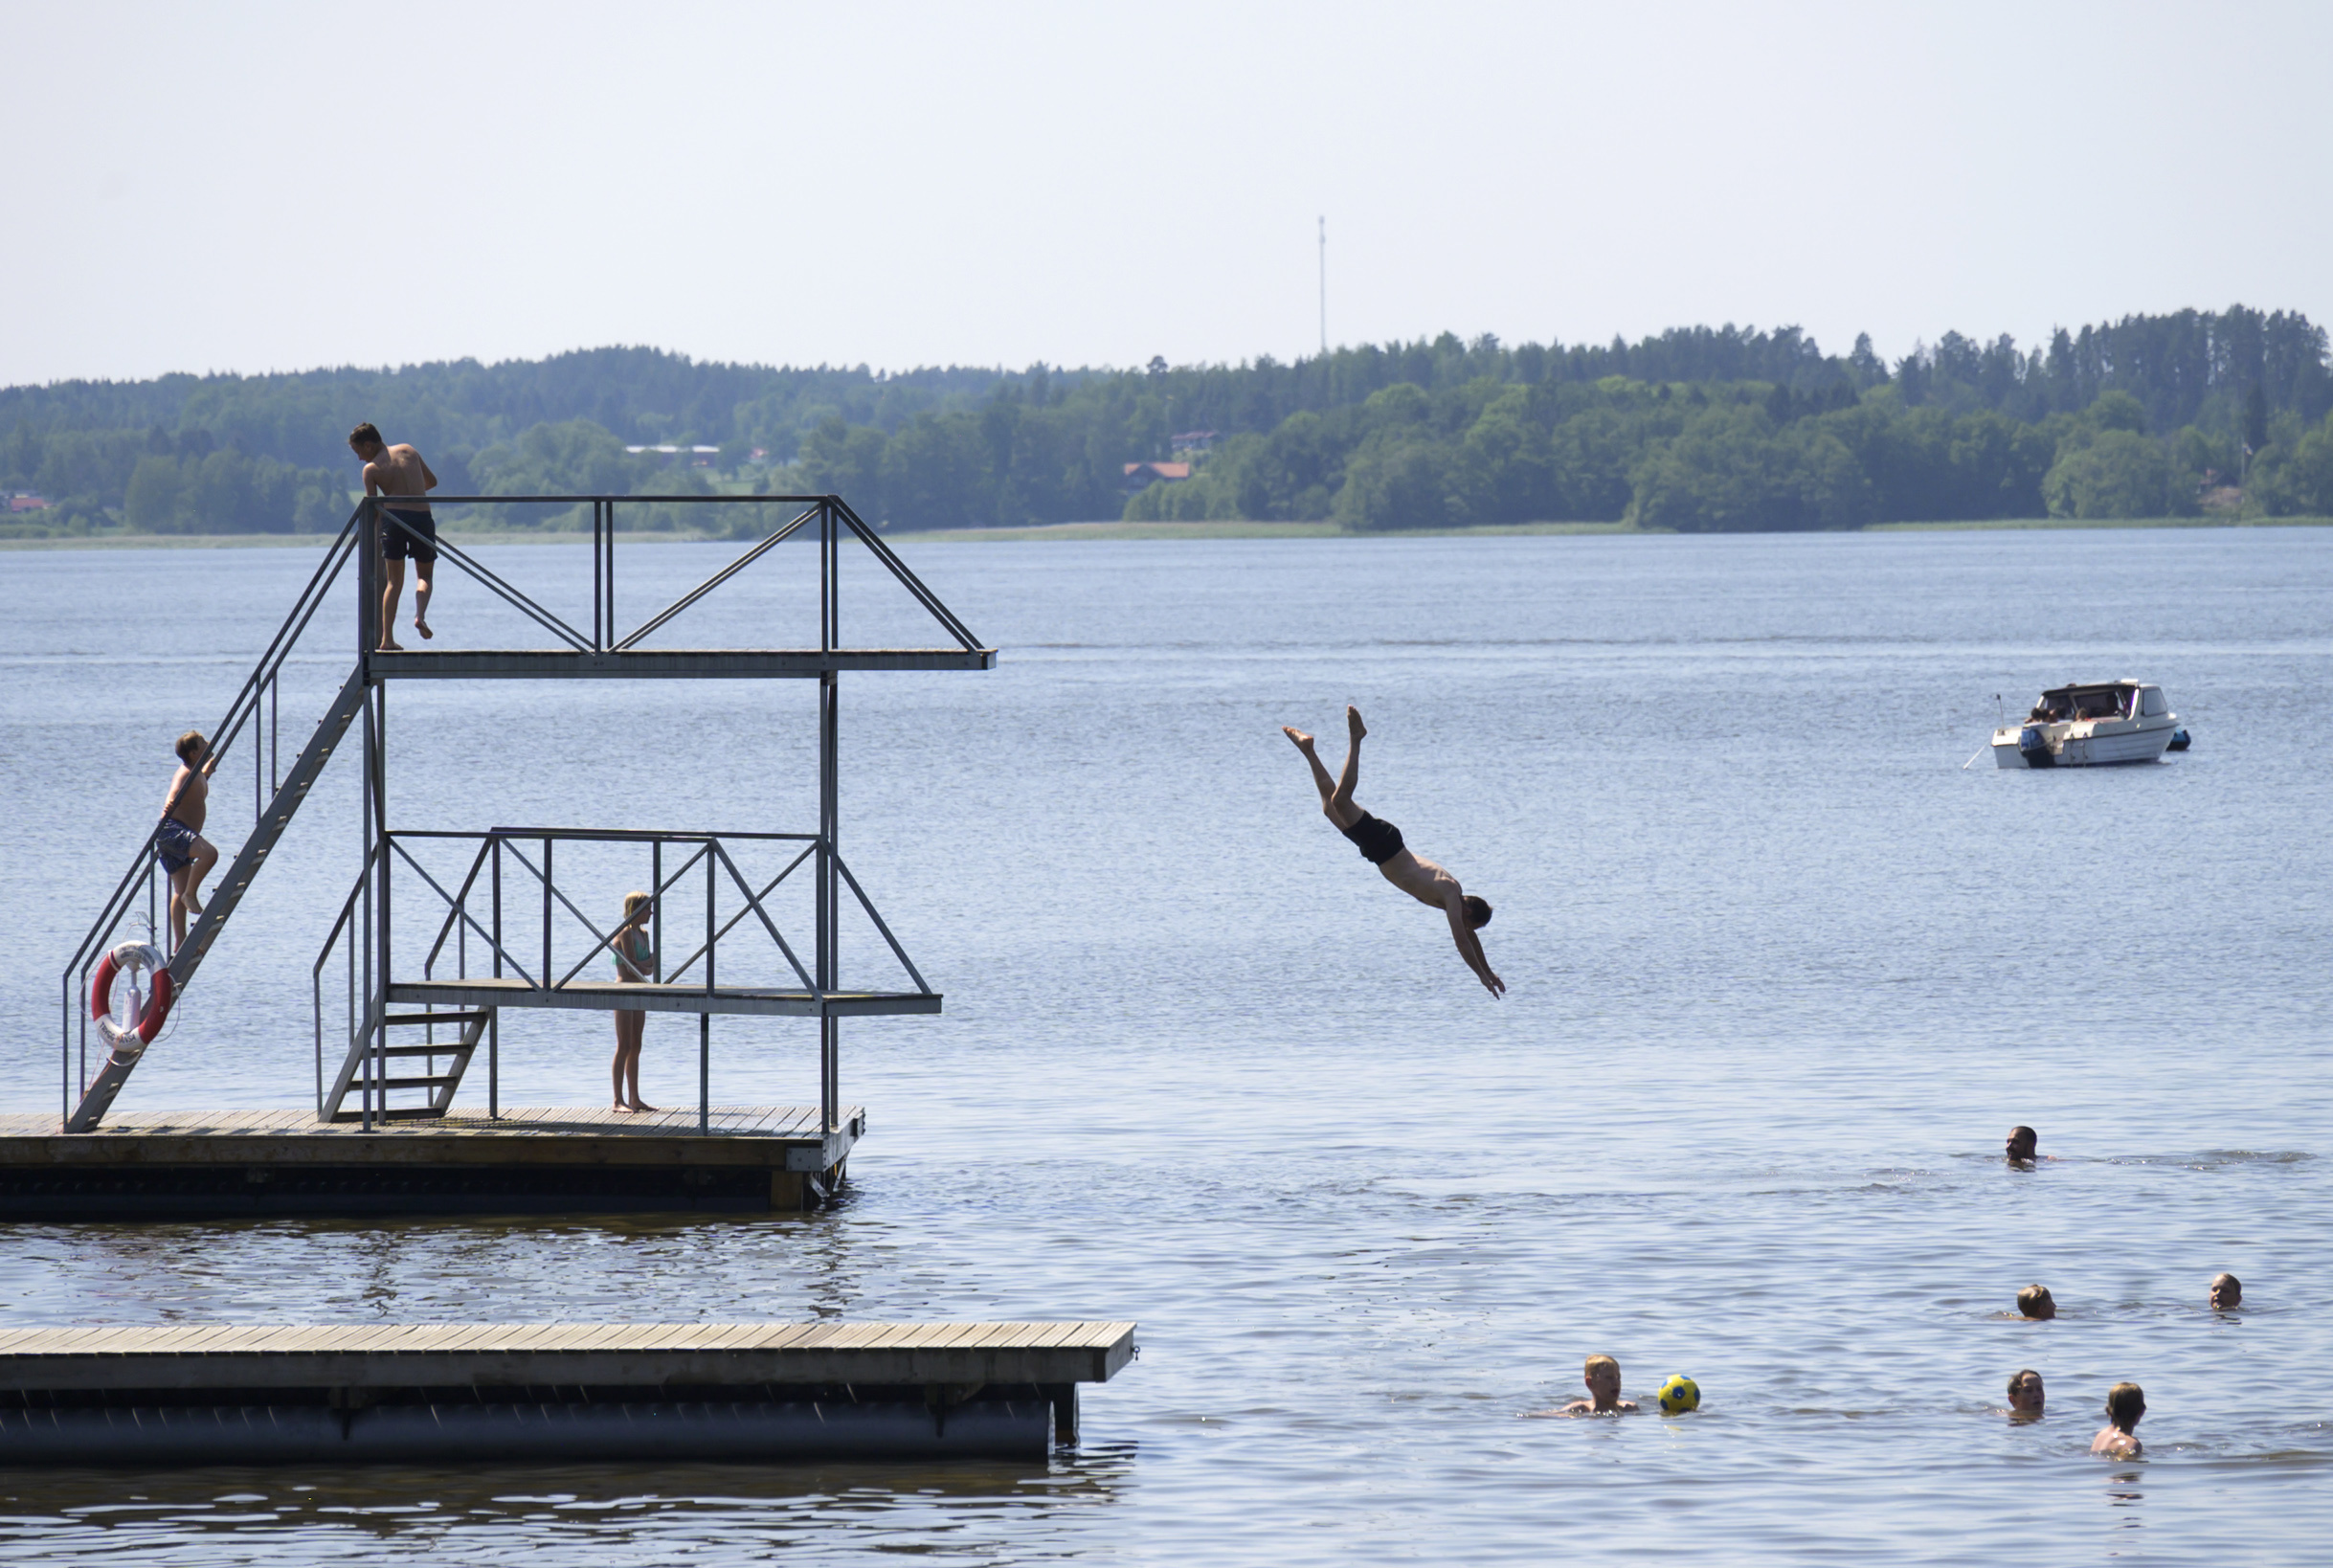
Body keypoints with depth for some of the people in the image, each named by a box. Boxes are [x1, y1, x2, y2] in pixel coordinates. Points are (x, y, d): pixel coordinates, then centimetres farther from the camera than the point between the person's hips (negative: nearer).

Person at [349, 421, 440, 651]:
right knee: (424, 575, 17)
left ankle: (387, 638, 1)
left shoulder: (371, 469, 4)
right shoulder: (408, 451, 13)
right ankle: (420, 615, -14)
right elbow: (432, 481, 23)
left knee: (393, 581, 9)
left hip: (395, 518, -2)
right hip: (423, 517, 2)